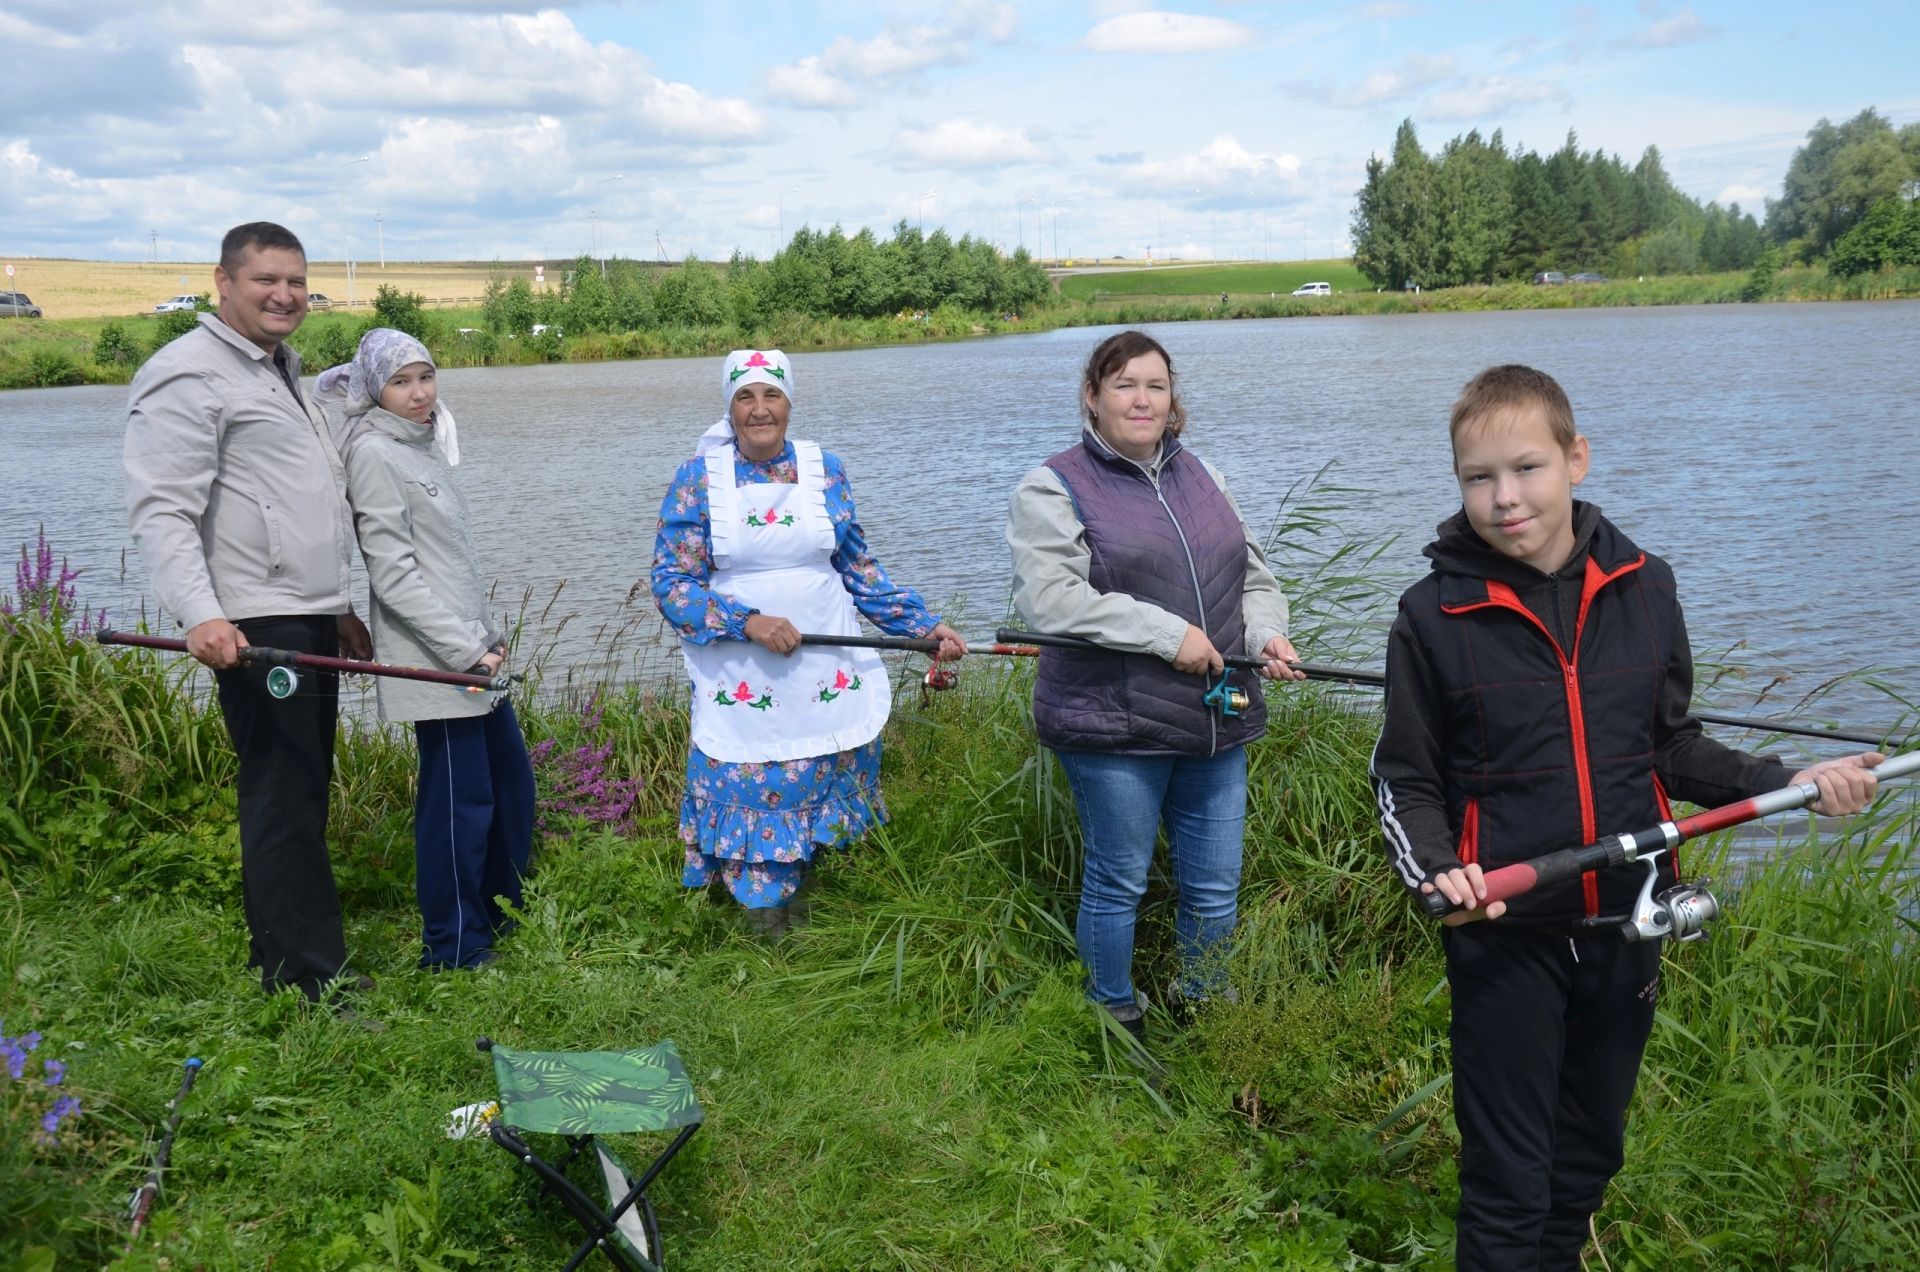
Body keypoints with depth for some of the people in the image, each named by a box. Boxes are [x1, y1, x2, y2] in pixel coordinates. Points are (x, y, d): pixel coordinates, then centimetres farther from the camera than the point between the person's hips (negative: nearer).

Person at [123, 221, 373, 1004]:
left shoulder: (280, 372, 21)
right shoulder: (188, 375, -8)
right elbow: (161, 511, -17)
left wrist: (337, 606, 27)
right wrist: (201, 615, -29)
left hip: (309, 622, 10)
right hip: (252, 628, -10)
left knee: (302, 793, 13)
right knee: (284, 798, -7)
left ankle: (283, 961, 23)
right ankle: (311, 982, 0)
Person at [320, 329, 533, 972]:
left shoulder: (425, 446, 15)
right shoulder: (375, 454, -11)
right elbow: (393, 574, -18)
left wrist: (489, 632, 12)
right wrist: (465, 649, -20)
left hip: (473, 653, 9)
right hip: (435, 662, -9)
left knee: (511, 779, 16)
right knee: (460, 796, -3)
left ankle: (501, 913, 32)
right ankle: (453, 948, 11)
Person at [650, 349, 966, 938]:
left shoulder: (826, 470, 4)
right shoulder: (699, 477, -3)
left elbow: (859, 569, 11)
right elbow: (671, 581, -6)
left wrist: (925, 625, 3)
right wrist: (748, 622, -19)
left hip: (829, 677, 2)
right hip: (743, 684, -2)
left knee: (830, 799, 7)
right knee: (752, 799, 1)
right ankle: (769, 934, 21)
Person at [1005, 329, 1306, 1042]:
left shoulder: (1200, 476, 14)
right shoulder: (1054, 487, -5)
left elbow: (1252, 573, 20)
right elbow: (1048, 598, -19)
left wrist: (1267, 634, -2)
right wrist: (1168, 634, -20)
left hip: (1216, 721, 6)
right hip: (1113, 725, -5)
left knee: (1215, 887, 13)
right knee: (1118, 885, 7)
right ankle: (1118, 1030, 27)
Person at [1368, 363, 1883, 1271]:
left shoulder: (1643, 589, -1)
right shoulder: (1434, 616, -10)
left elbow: (1673, 746, 9)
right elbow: (1405, 779, -4)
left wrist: (1791, 783, -3)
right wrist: (1436, 870, -21)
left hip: (1628, 923, 4)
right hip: (1504, 934, -3)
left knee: (1588, 1157, 21)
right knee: (1507, 1180, 5)